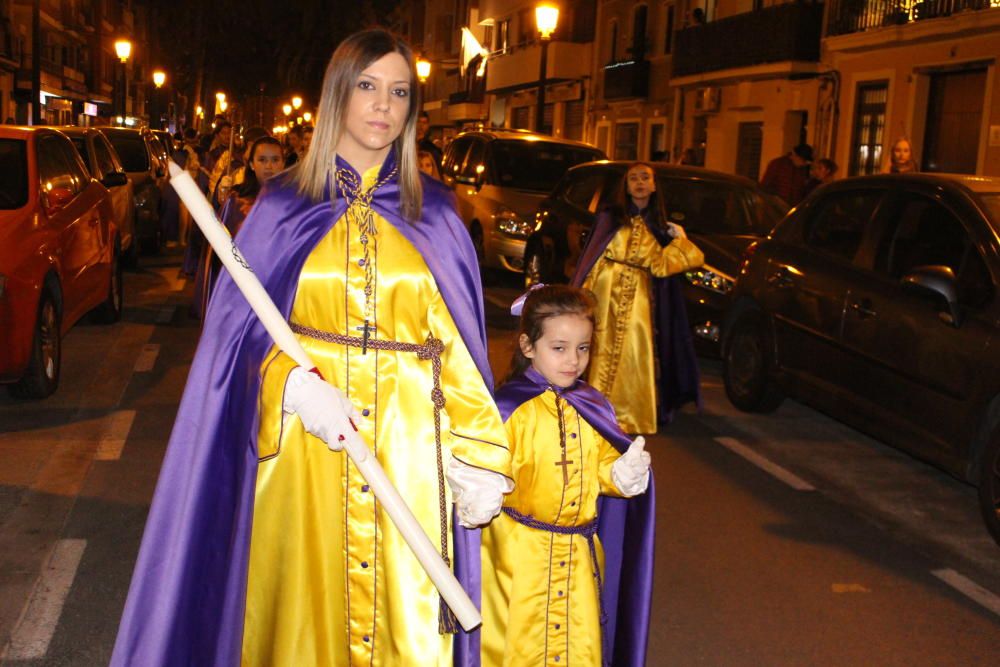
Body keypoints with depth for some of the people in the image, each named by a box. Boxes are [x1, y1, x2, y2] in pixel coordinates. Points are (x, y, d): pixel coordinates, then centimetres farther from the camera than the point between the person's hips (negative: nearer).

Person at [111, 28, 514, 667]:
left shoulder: (435, 214, 7)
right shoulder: (284, 206, 5)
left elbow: (459, 348, 3)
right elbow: (240, 328, 2)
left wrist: (479, 463, -5)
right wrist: (298, 388, -18)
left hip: (408, 447, 1)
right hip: (304, 442, 0)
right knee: (304, 612, 7)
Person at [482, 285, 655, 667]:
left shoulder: (594, 408, 5)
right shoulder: (509, 408, -12)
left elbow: (605, 464, 11)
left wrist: (621, 474, -8)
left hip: (580, 556, 5)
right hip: (520, 556, -4)